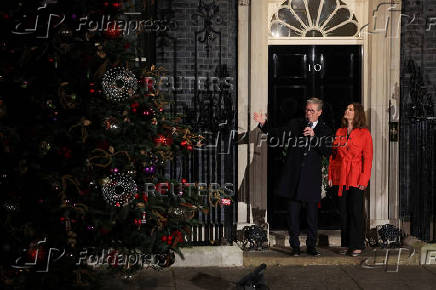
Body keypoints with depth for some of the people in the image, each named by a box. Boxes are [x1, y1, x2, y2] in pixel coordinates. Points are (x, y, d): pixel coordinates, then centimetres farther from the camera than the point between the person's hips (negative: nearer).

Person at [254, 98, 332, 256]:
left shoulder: (325, 130, 7)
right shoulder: (295, 124, 10)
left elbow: (327, 151, -6)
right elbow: (276, 132, 7)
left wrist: (313, 136, -17)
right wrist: (264, 123, -9)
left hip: (311, 178, -1)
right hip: (293, 176, 1)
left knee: (312, 214, 4)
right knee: (293, 212, 3)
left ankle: (311, 246, 15)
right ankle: (295, 246, 11)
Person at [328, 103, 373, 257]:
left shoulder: (364, 133, -2)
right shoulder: (339, 132, 12)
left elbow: (368, 158, -4)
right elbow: (333, 155, 14)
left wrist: (364, 179, -11)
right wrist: (330, 175, 7)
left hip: (356, 178, -4)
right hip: (340, 177, 4)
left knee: (355, 211, -4)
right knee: (344, 210, 7)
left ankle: (357, 245, 3)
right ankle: (346, 243, 15)